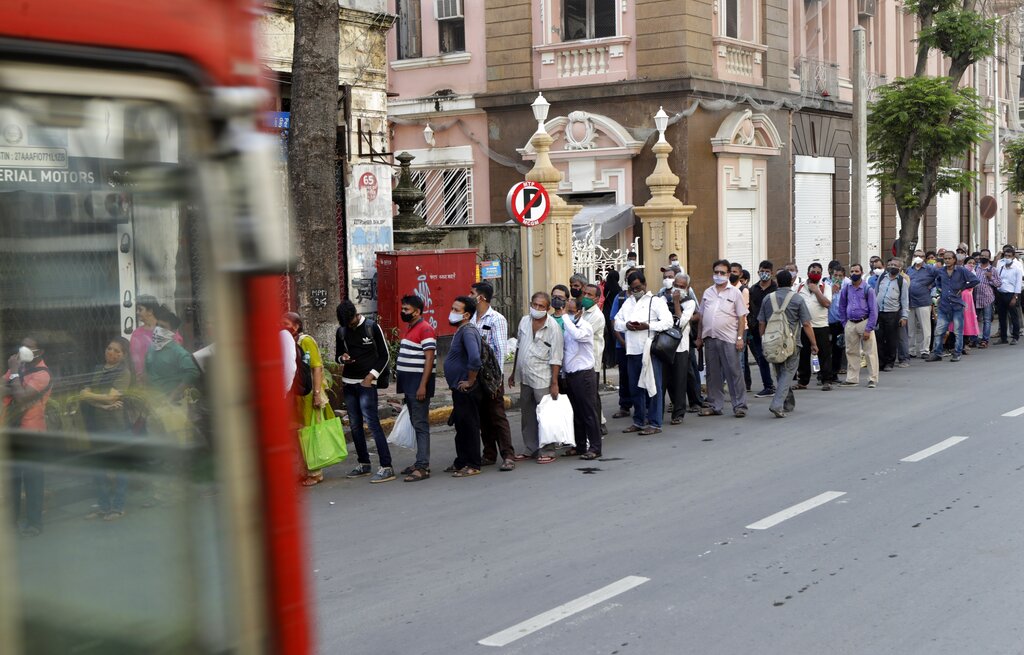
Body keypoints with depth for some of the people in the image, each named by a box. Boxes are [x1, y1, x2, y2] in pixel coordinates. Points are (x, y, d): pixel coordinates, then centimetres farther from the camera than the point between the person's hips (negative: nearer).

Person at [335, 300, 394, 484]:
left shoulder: (372, 327, -6)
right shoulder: (341, 331, 8)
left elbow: (385, 355, -3)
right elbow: (337, 356, 18)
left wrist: (371, 375, -12)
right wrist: (342, 358, -6)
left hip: (367, 382, -6)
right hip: (348, 382, 6)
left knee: (372, 423, -13)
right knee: (355, 425, 9)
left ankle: (386, 467, -14)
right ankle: (363, 464, 20)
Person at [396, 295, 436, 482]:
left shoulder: (425, 329, -13)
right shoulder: (410, 329, 17)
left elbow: (429, 359, -19)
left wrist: (422, 386, -24)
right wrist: (399, 378, 18)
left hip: (419, 384, -10)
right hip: (409, 384, 10)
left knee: (421, 425, -10)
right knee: (416, 424, 13)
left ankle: (422, 467, -11)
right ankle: (420, 462, 19)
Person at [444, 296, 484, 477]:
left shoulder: (468, 331, -20)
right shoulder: (461, 330, 13)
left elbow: (475, 359, -33)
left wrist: (470, 381, -23)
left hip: (465, 389, -10)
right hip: (458, 388, 10)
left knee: (469, 426, -2)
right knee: (460, 426, 17)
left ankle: (473, 466, 5)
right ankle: (461, 462, 27)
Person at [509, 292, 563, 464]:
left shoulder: (553, 326, -12)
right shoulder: (524, 321, 6)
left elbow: (556, 358, -13)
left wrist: (554, 383, -16)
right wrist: (513, 373, 18)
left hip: (542, 379, -6)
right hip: (524, 376, 6)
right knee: (527, 415, 13)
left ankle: (547, 451, 6)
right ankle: (530, 449, 23)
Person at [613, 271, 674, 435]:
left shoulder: (656, 301, 0)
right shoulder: (628, 302, 19)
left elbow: (668, 322, -10)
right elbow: (617, 322, 18)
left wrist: (646, 326, -18)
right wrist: (626, 325, -5)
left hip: (649, 350, -6)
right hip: (632, 351, 6)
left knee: (653, 385, -5)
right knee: (635, 387, 11)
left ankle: (654, 424, -2)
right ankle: (639, 421, 20)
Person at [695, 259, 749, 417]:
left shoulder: (734, 292, 1)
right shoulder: (708, 292, 14)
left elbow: (742, 317, -2)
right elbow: (701, 316, 17)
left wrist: (740, 338, -9)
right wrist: (699, 337, 13)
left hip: (728, 339, -4)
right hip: (710, 339, 5)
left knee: (734, 373, -3)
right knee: (713, 374, 9)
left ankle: (739, 405, 2)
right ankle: (714, 405, 16)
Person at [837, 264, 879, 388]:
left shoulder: (868, 289, -5)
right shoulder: (846, 289, 7)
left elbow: (873, 310, -6)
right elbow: (842, 307, 17)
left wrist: (868, 329, -11)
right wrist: (844, 324, 9)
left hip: (864, 322, -4)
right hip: (850, 324, 4)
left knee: (870, 352, -3)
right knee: (851, 352, 10)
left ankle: (873, 379, 3)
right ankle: (852, 379, 18)